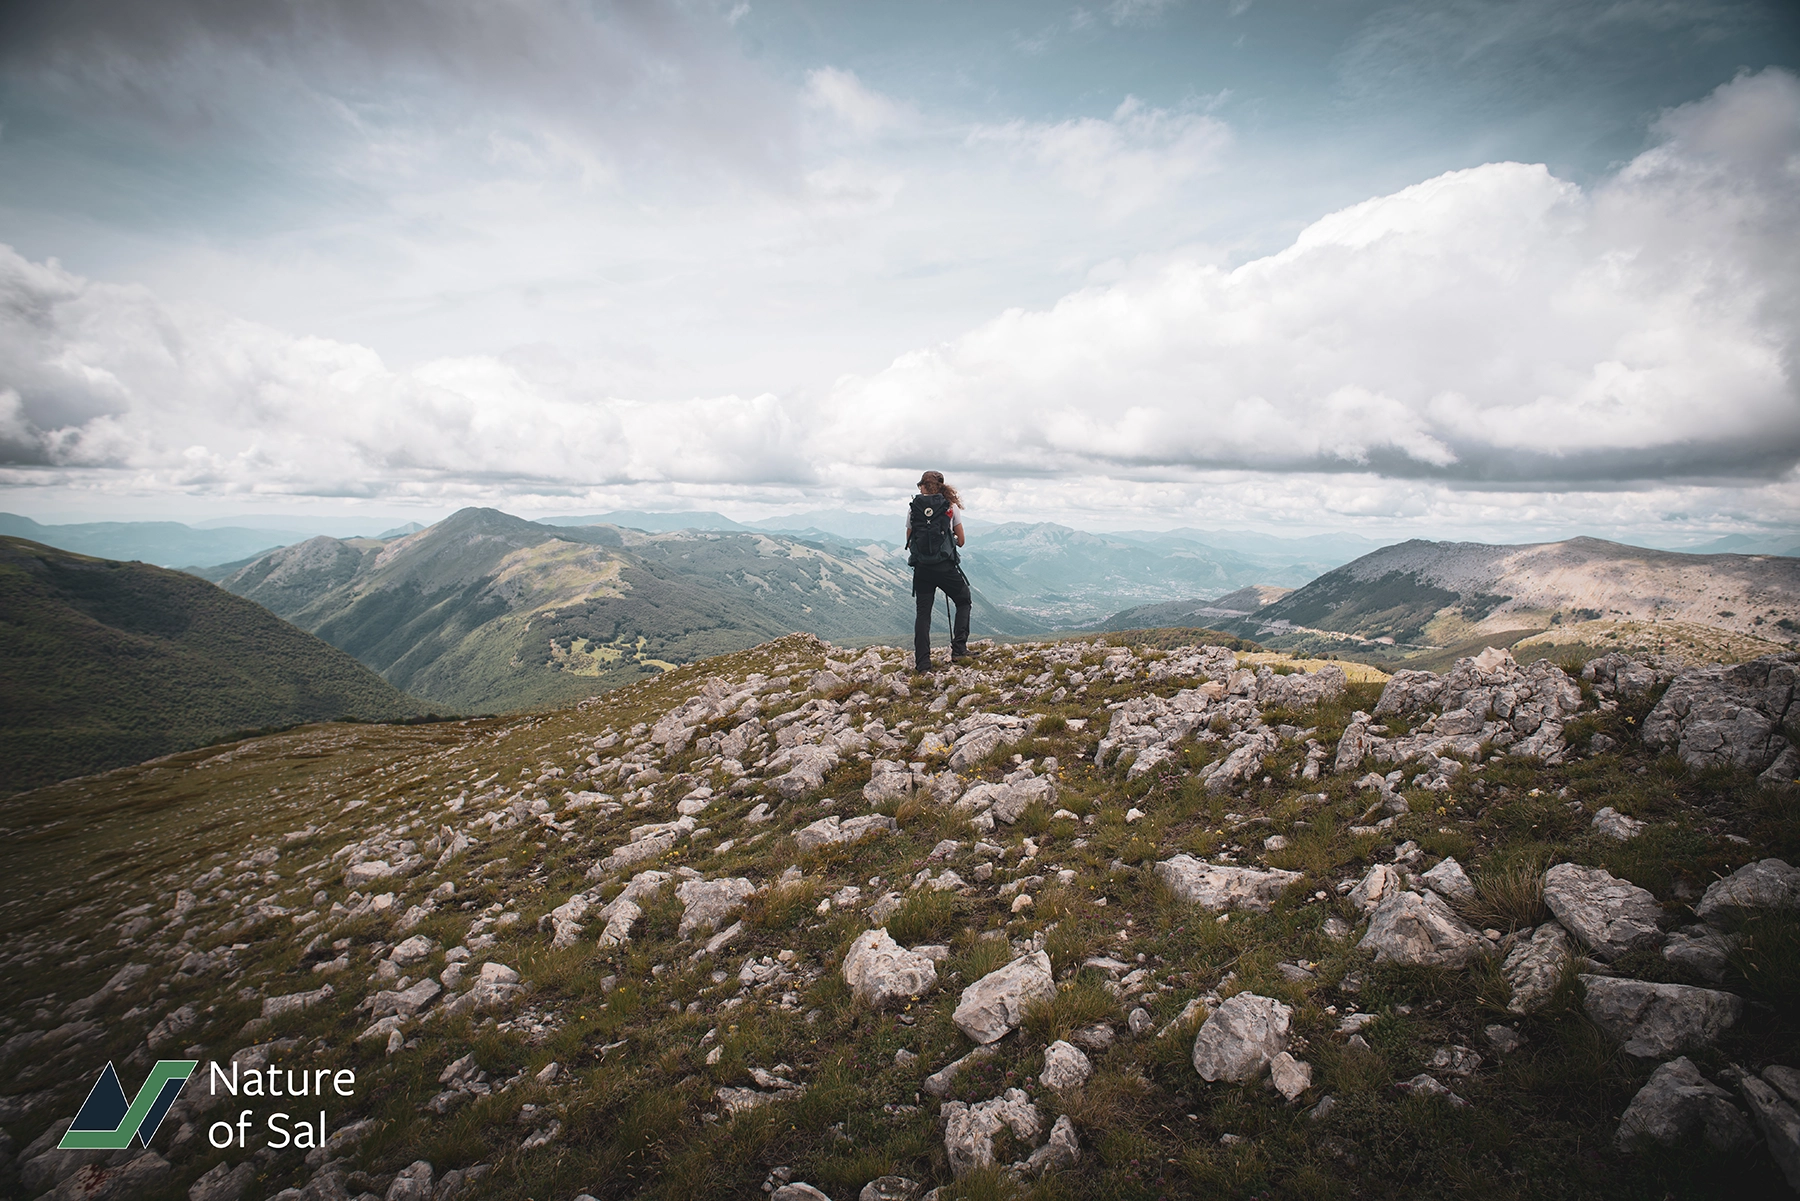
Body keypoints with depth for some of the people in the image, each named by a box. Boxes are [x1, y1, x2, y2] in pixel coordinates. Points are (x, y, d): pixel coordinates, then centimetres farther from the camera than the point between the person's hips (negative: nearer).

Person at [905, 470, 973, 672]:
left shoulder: (913, 508, 4)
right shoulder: (951, 507, 2)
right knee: (963, 602, 19)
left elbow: (909, 541, 9)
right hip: (946, 566, -1)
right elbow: (961, 540, 6)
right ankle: (959, 648, 6)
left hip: (921, 567, 1)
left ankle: (922, 662, 3)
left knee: (922, 612, 7)